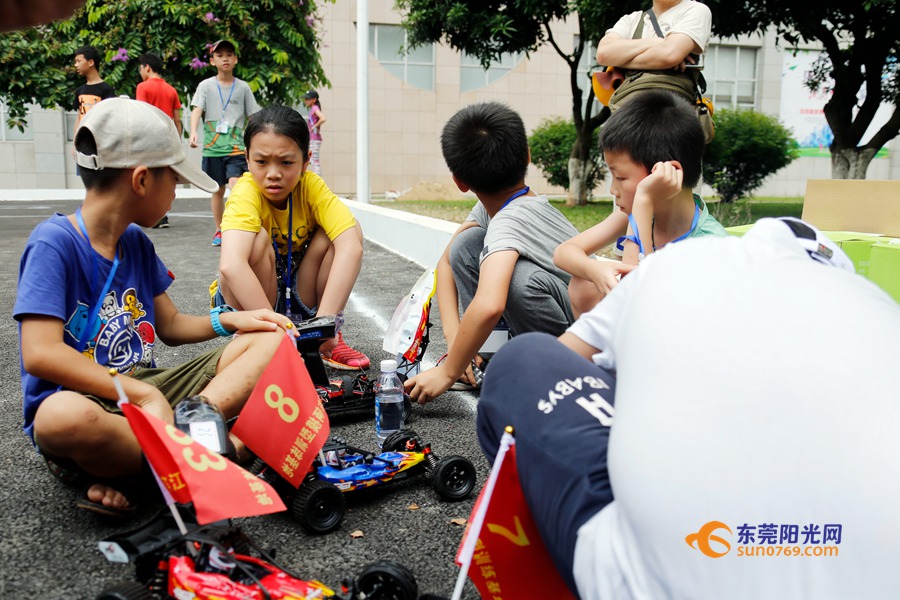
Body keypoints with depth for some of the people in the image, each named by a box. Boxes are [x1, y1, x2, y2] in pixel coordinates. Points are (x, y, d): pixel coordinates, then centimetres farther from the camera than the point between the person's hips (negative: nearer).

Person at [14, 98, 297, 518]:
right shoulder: (55, 243, -12)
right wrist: (143, 396, -25)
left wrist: (228, 321, 3)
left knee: (267, 340, -4)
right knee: (64, 415, -42)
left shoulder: (136, 243, 10)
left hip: (145, 392, 8)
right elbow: (41, 354, -23)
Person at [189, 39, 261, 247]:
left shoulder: (243, 87, 6)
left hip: (236, 146, -1)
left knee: (237, 186, -19)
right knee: (218, 190, 9)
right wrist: (194, 132, -26)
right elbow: (197, 110, -9)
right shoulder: (206, 86, 4)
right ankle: (219, 231, 22)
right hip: (212, 147, 1)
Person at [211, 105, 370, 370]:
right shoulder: (247, 192, -26)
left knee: (340, 232, -19)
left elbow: (351, 246, -31)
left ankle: (331, 337, -6)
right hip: (247, 299, -3)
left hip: (300, 296, 3)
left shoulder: (311, 186, -16)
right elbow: (230, 266, -44)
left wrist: (324, 321, -41)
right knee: (258, 240, -31)